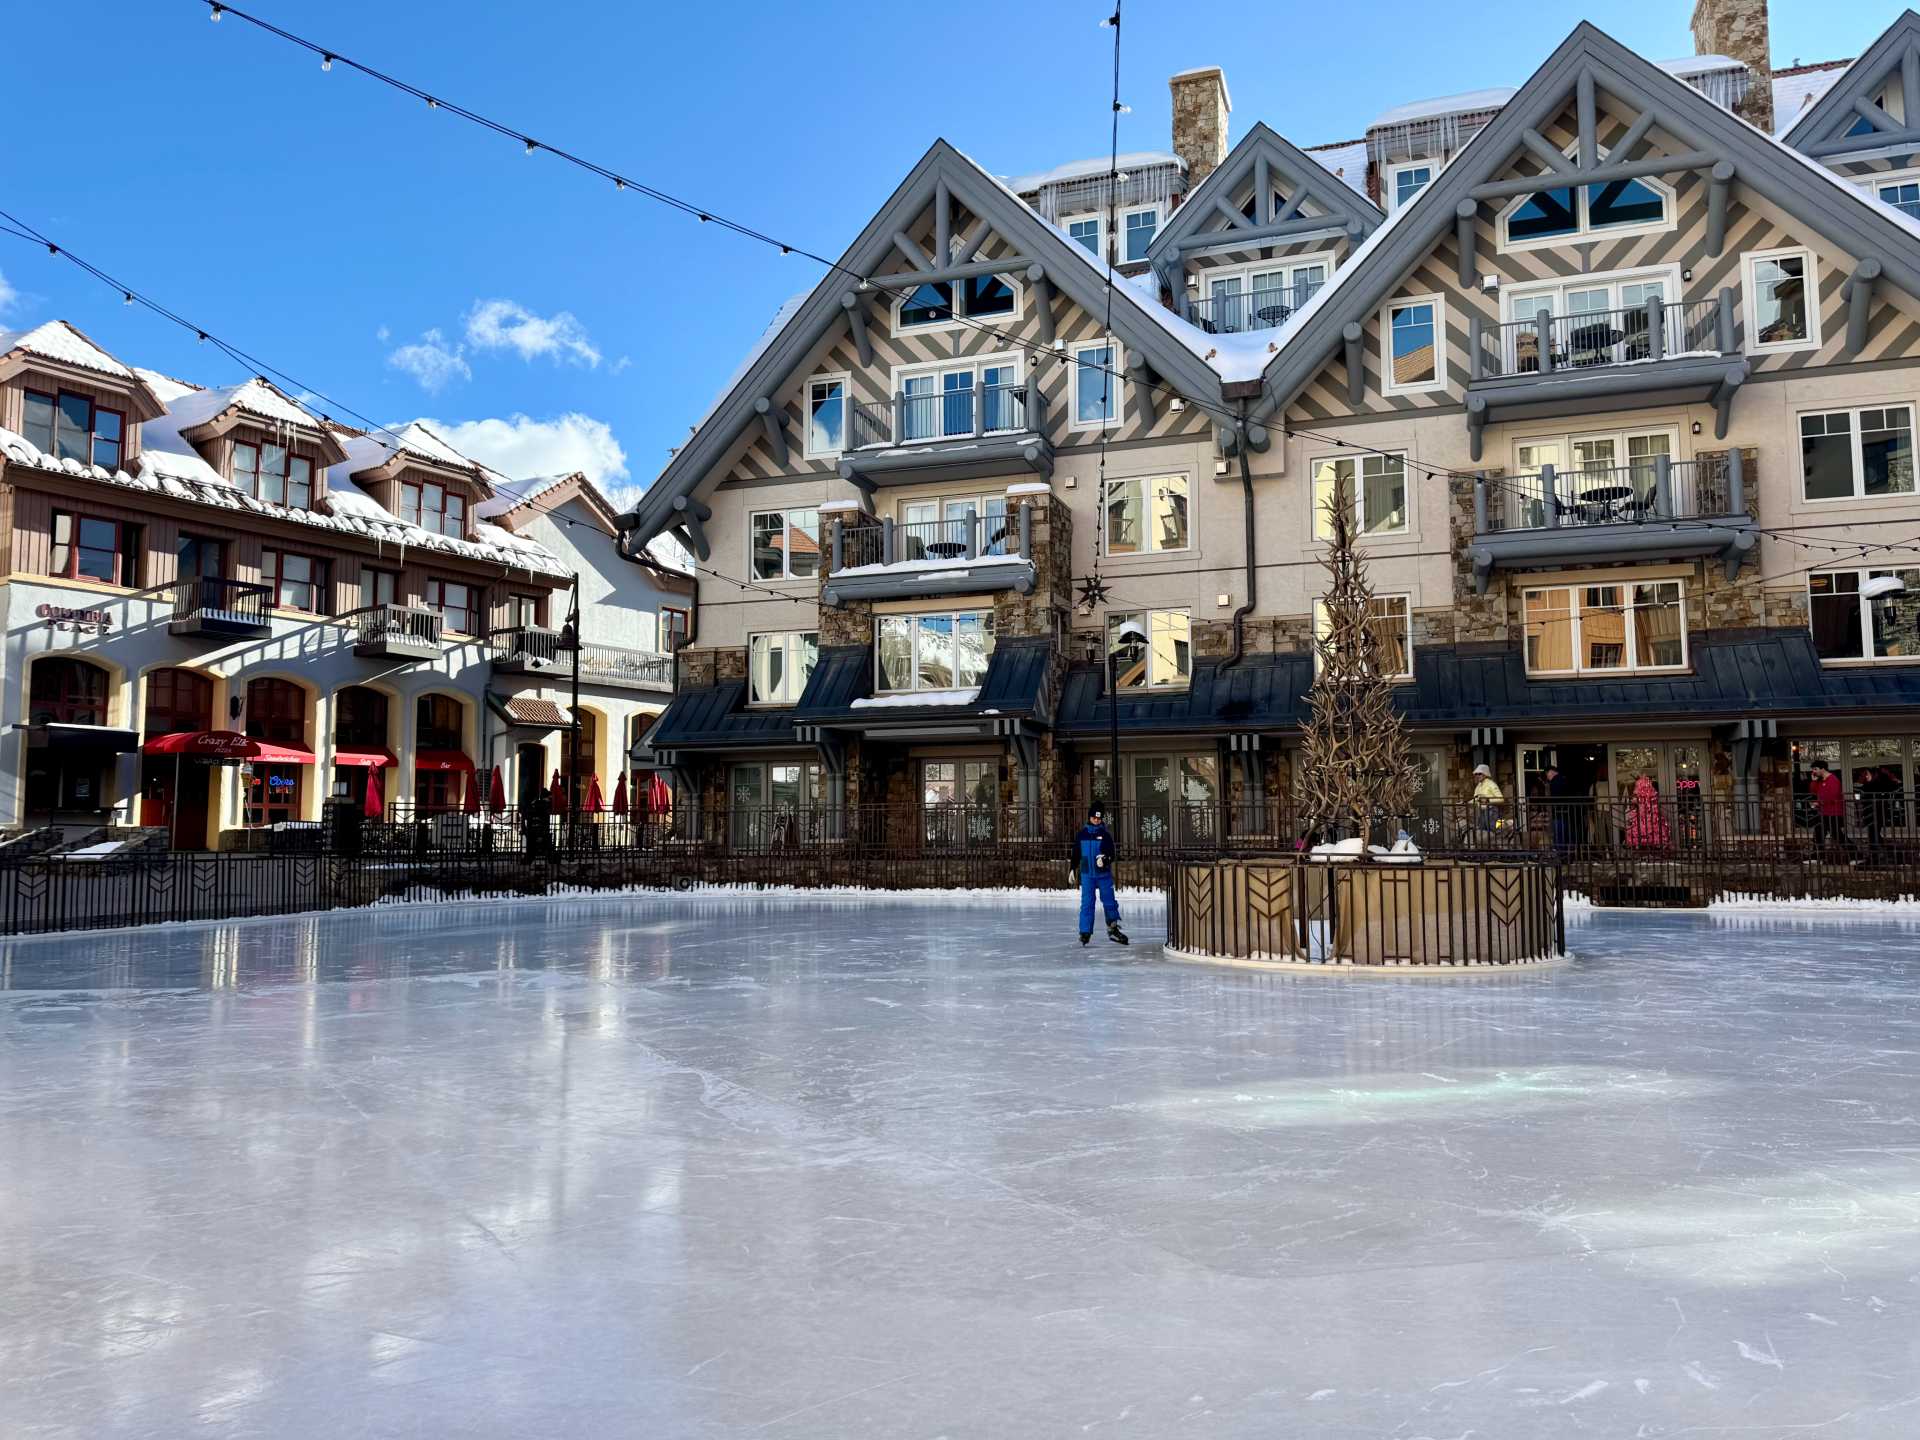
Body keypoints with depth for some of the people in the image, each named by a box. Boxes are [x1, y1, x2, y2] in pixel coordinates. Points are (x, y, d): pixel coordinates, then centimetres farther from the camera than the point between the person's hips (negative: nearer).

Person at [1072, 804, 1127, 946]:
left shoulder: (1105, 834, -1)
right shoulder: (1082, 834, 4)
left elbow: (1111, 853, -5)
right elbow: (1076, 853, 13)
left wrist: (1105, 858, -25)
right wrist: (1073, 869, 12)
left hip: (1104, 873, 0)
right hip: (1087, 874, 1)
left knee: (1109, 901, 4)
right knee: (1087, 903, -1)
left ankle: (1113, 928, 16)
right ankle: (1085, 932, 2)